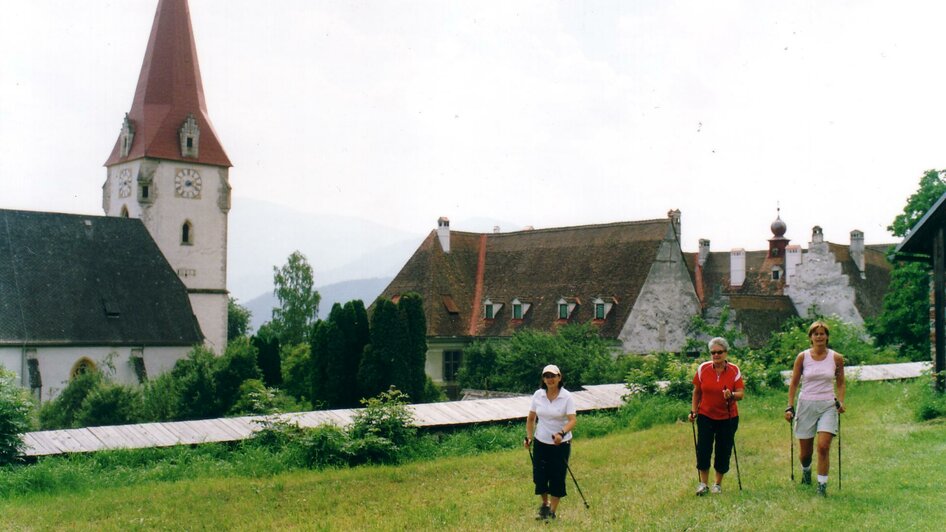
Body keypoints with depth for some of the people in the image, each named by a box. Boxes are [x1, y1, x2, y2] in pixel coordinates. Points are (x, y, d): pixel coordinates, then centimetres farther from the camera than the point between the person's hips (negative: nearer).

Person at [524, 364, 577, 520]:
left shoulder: (567, 397, -11)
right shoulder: (538, 395, -1)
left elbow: (572, 420, -19)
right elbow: (531, 418, 8)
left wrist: (562, 433, -35)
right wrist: (529, 437, 0)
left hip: (561, 444, -3)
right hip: (541, 443, 3)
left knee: (557, 478, 2)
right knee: (539, 476, 4)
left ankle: (552, 511, 18)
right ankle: (545, 504, 32)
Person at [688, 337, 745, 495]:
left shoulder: (734, 370, -5)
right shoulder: (703, 368, -3)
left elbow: (741, 394, -8)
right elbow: (697, 392, 6)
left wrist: (731, 395, -29)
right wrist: (693, 411, 2)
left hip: (728, 417, 0)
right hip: (706, 416, 0)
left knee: (723, 451, 5)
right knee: (703, 449, -5)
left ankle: (718, 484, 21)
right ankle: (703, 483, 10)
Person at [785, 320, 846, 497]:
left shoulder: (836, 358, 0)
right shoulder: (802, 357, -2)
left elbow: (840, 383, 12)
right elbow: (793, 383, 4)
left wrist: (841, 402, -3)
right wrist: (790, 407, -2)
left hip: (828, 406, 0)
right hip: (806, 404, 1)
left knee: (823, 446, -16)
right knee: (805, 452, 9)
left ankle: (822, 485, -5)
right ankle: (806, 470, 43)